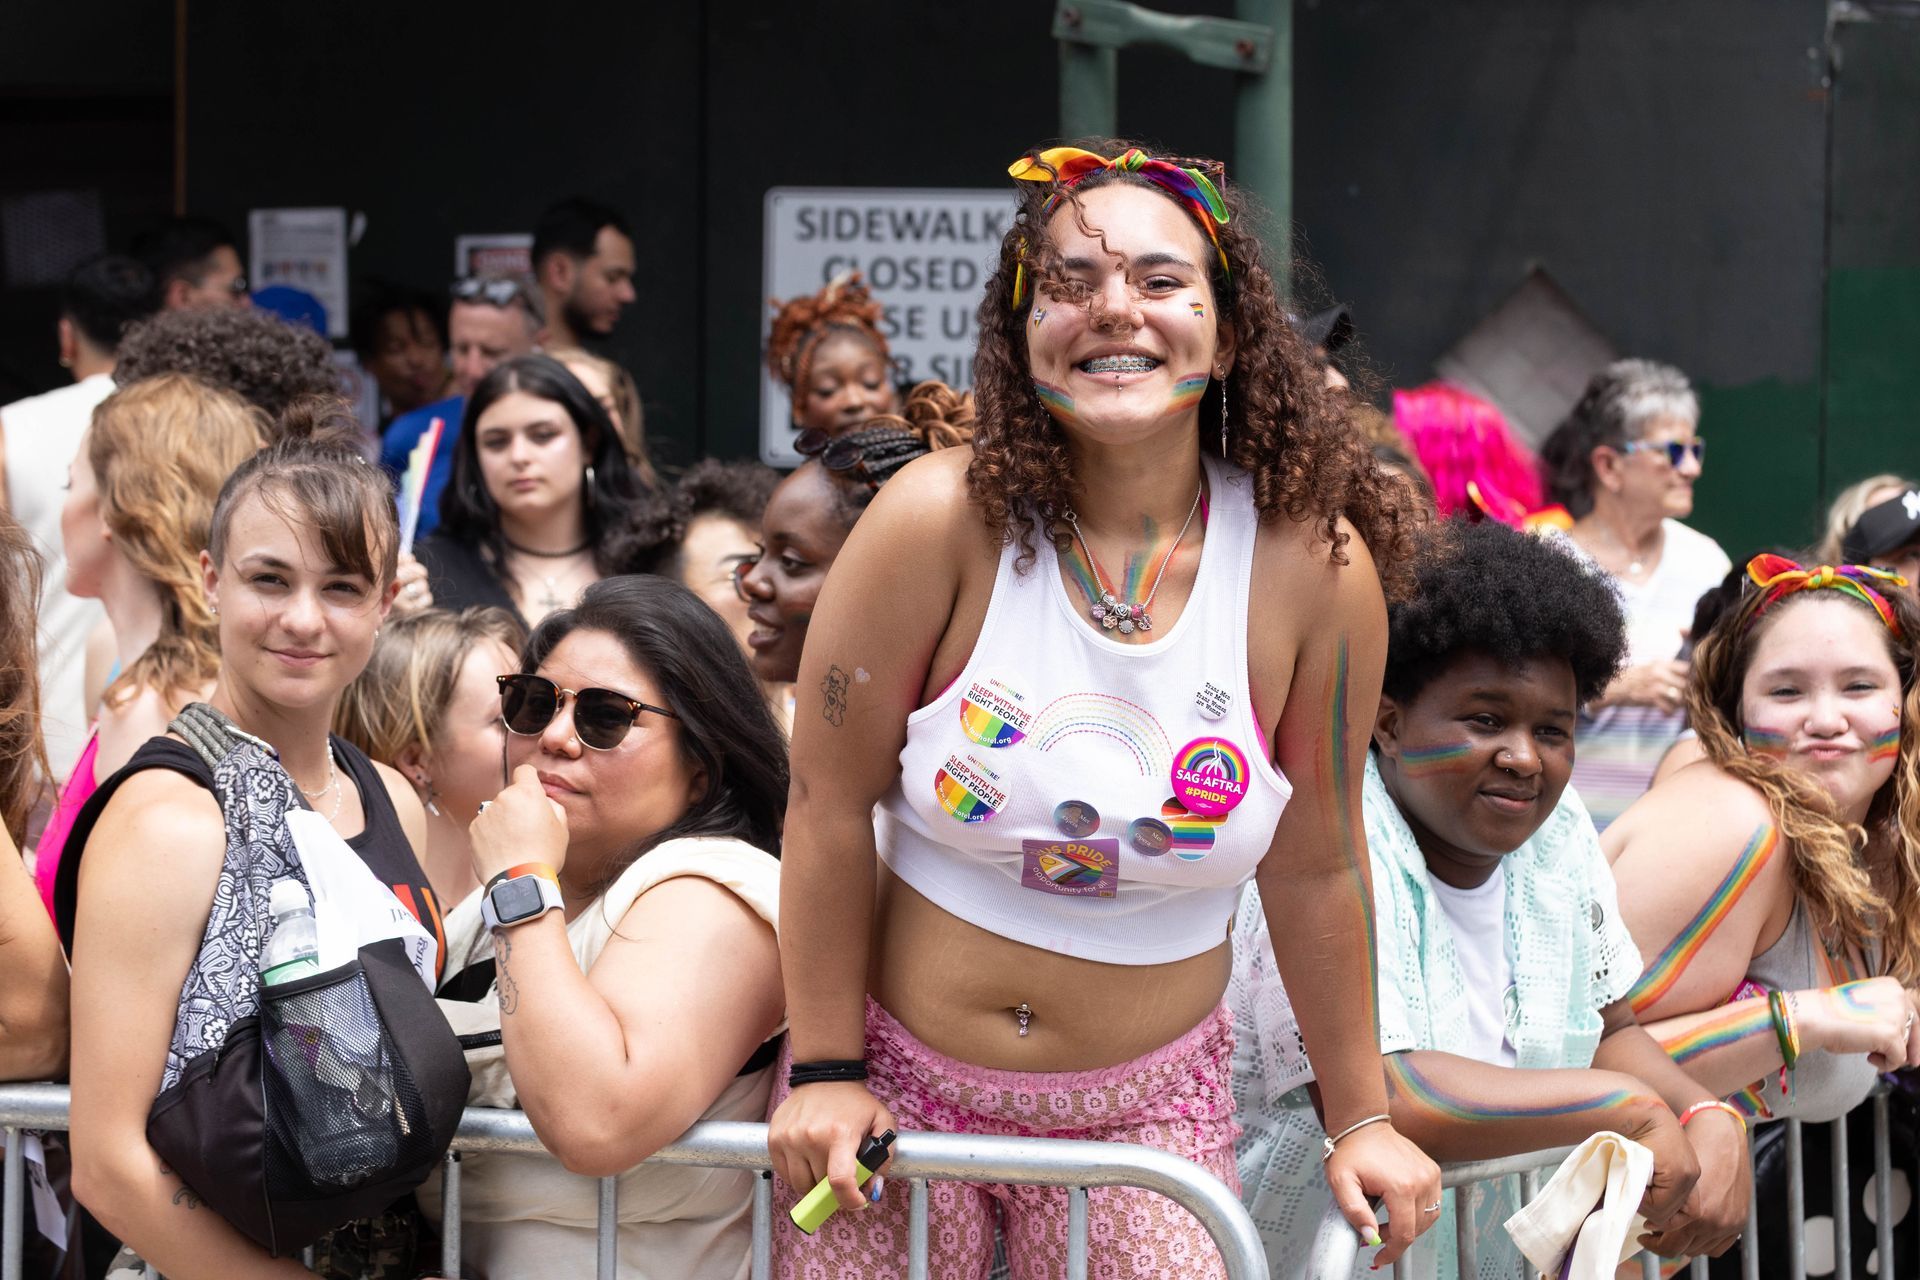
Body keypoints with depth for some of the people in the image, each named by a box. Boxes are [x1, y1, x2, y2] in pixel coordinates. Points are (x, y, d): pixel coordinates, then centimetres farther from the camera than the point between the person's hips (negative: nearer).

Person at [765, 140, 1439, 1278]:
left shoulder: (1313, 565, -11)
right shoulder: (940, 522, -16)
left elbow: (1315, 866, 0)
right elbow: (832, 802, -8)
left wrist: (1362, 1119, 6)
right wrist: (826, 1071, -4)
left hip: (1146, 1108, 1)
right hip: (903, 1081, -1)